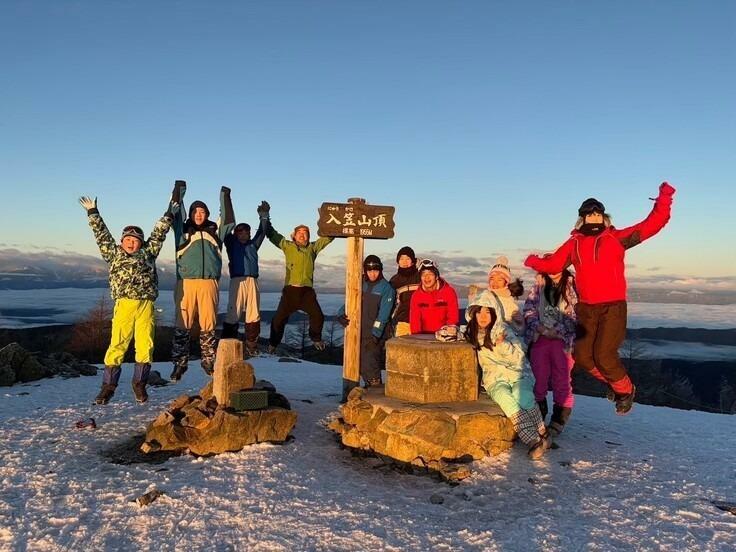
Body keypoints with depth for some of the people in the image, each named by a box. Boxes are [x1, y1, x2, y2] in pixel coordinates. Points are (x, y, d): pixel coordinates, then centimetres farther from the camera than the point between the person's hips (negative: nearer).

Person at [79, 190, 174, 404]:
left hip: (146, 306, 1)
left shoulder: (148, 253, 19)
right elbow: (102, 234, 19)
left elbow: (158, 234, 21)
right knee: (117, 345, -4)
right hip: (124, 305, -1)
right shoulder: (114, 254, 17)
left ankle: (140, 384, 14)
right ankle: (108, 386, 4)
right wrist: (92, 213, 20)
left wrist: (168, 215, 22)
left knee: (145, 345, 1)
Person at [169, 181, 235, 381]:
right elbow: (175, 215, 4)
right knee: (182, 325, -2)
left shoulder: (214, 230, 17)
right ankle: (179, 364, 5)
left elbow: (229, 222, 9)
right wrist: (179, 192, 2)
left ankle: (209, 362, 12)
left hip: (209, 283, 1)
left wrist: (225, 197, 9)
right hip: (186, 283, -1)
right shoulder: (183, 229, 14)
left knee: (208, 325, 3)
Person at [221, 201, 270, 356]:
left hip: (252, 282, 4)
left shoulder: (252, 245, 24)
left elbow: (262, 232, 20)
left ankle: (251, 346, 7)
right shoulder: (232, 244, 15)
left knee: (254, 315, 1)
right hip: (237, 281, -4)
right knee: (233, 313, -9)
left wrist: (263, 216, 12)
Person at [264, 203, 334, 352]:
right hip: (290, 289, -1)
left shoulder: (313, 248, 13)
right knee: (279, 318, 0)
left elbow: (329, 236, 12)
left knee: (317, 316, -3)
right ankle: (273, 343, 20)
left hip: (307, 290, 1)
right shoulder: (287, 246, 10)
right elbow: (271, 233, 9)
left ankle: (316, 338, 23)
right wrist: (266, 216, 4)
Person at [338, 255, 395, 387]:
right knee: (361, 365, 11)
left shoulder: (386, 288, -6)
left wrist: (375, 334, -19)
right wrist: (342, 315, -11)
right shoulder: (361, 285, 11)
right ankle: (370, 386, 27)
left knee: (369, 365, -13)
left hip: (375, 336, -6)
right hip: (359, 333, 6)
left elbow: (383, 314, -12)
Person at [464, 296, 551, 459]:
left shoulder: (503, 329, -4)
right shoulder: (472, 333, 7)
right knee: (505, 399, -31)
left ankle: (542, 433, -15)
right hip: (495, 379, 2)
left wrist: (504, 345, -24)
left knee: (522, 396, -33)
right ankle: (533, 441, -34)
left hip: (518, 374, -1)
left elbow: (519, 357, -7)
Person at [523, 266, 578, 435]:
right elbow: (529, 308, 7)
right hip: (540, 338, 3)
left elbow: (575, 313, -7)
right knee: (539, 377, 8)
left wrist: (558, 330, -14)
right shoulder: (539, 286, 11)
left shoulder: (573, 285, -1)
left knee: (562, 380, 0)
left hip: (562, 339, -3)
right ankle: (538, 416, 23)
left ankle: (559, 421, 11)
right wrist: (538, 326, -9)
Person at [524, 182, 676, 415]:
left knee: (604, 355, -12)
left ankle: (625, 390, 18)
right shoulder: (574, 243, 9)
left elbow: (651, 225, -1)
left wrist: (664, 199, -7)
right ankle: (616, 383, 32)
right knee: (583, 356, 5)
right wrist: (535, 262, -2)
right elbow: (554, 264, 9)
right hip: (586, 308, 4)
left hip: (613, 307, -4)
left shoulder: (616, 238, 2)